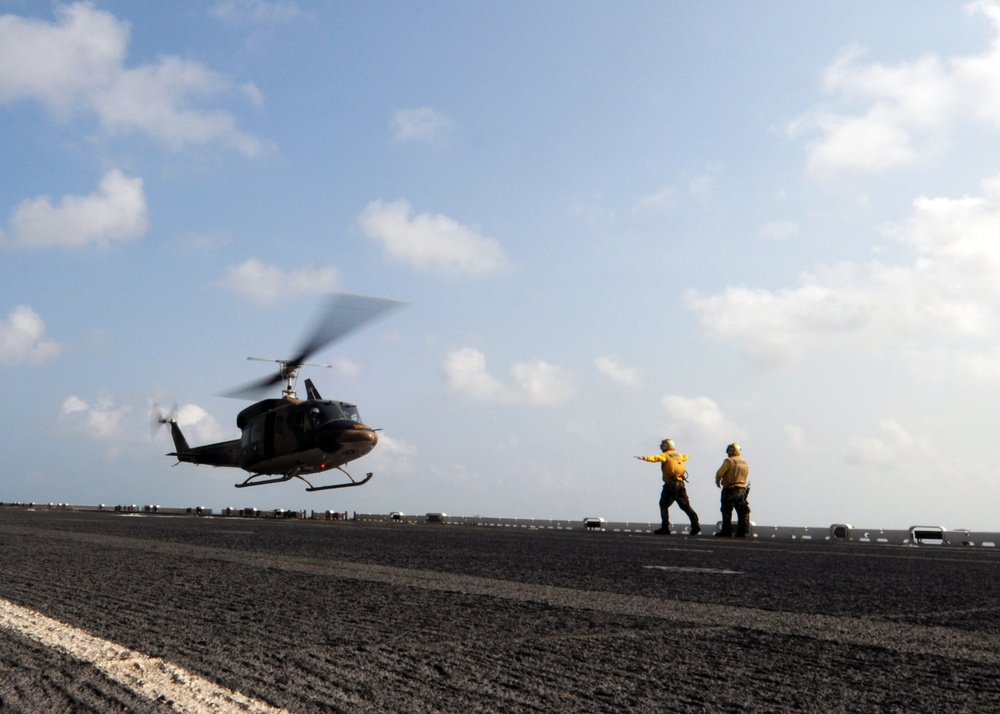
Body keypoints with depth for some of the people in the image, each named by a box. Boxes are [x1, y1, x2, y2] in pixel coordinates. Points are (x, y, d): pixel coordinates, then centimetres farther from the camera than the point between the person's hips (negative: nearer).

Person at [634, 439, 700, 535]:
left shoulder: (665, 455, -1)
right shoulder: (678, 455, 20)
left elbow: (656, 458, -22)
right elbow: (684, 457, 44)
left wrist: (644, 458, -37)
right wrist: (687, 456, 69)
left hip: (670, 484, -6)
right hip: (680, 484, 6)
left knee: (664, 505, -1)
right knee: (685, 505, 14)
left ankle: (665, 527, -10)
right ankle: (695, 525, 9)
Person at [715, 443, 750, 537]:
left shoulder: (729, 461, -11)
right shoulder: (745, 463, 12)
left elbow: (720, 473, -9)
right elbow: (745, 477, 13)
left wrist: (718, 481, 10)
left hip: (729, 489, -6)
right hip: (742, 489, 6)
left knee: (727, 511, -1)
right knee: (742, 512, 8)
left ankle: (726, 530, -2)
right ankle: (742, 531, 7)